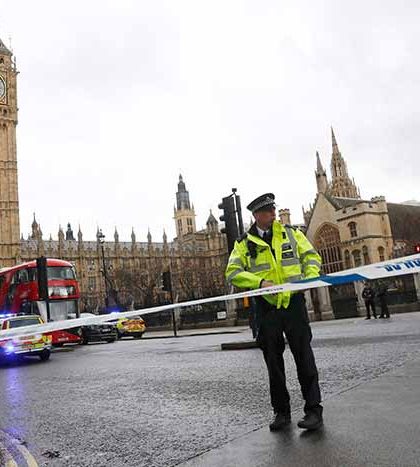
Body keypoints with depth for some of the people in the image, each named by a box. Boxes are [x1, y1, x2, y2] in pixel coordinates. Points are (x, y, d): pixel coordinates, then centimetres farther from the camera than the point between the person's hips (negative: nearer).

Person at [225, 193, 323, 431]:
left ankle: (314, 410, 9)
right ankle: (281, 411, 23)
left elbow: (311, 255, 11)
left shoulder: (291, 232, 7)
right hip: (267, 307, 1)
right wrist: (259, 281, -19)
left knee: (304, 357, -1)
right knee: (273, 362, 9)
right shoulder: (244, 243, 4)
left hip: (294, 303, 0)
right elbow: (233, 272, -5)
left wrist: (311, 275, -9)